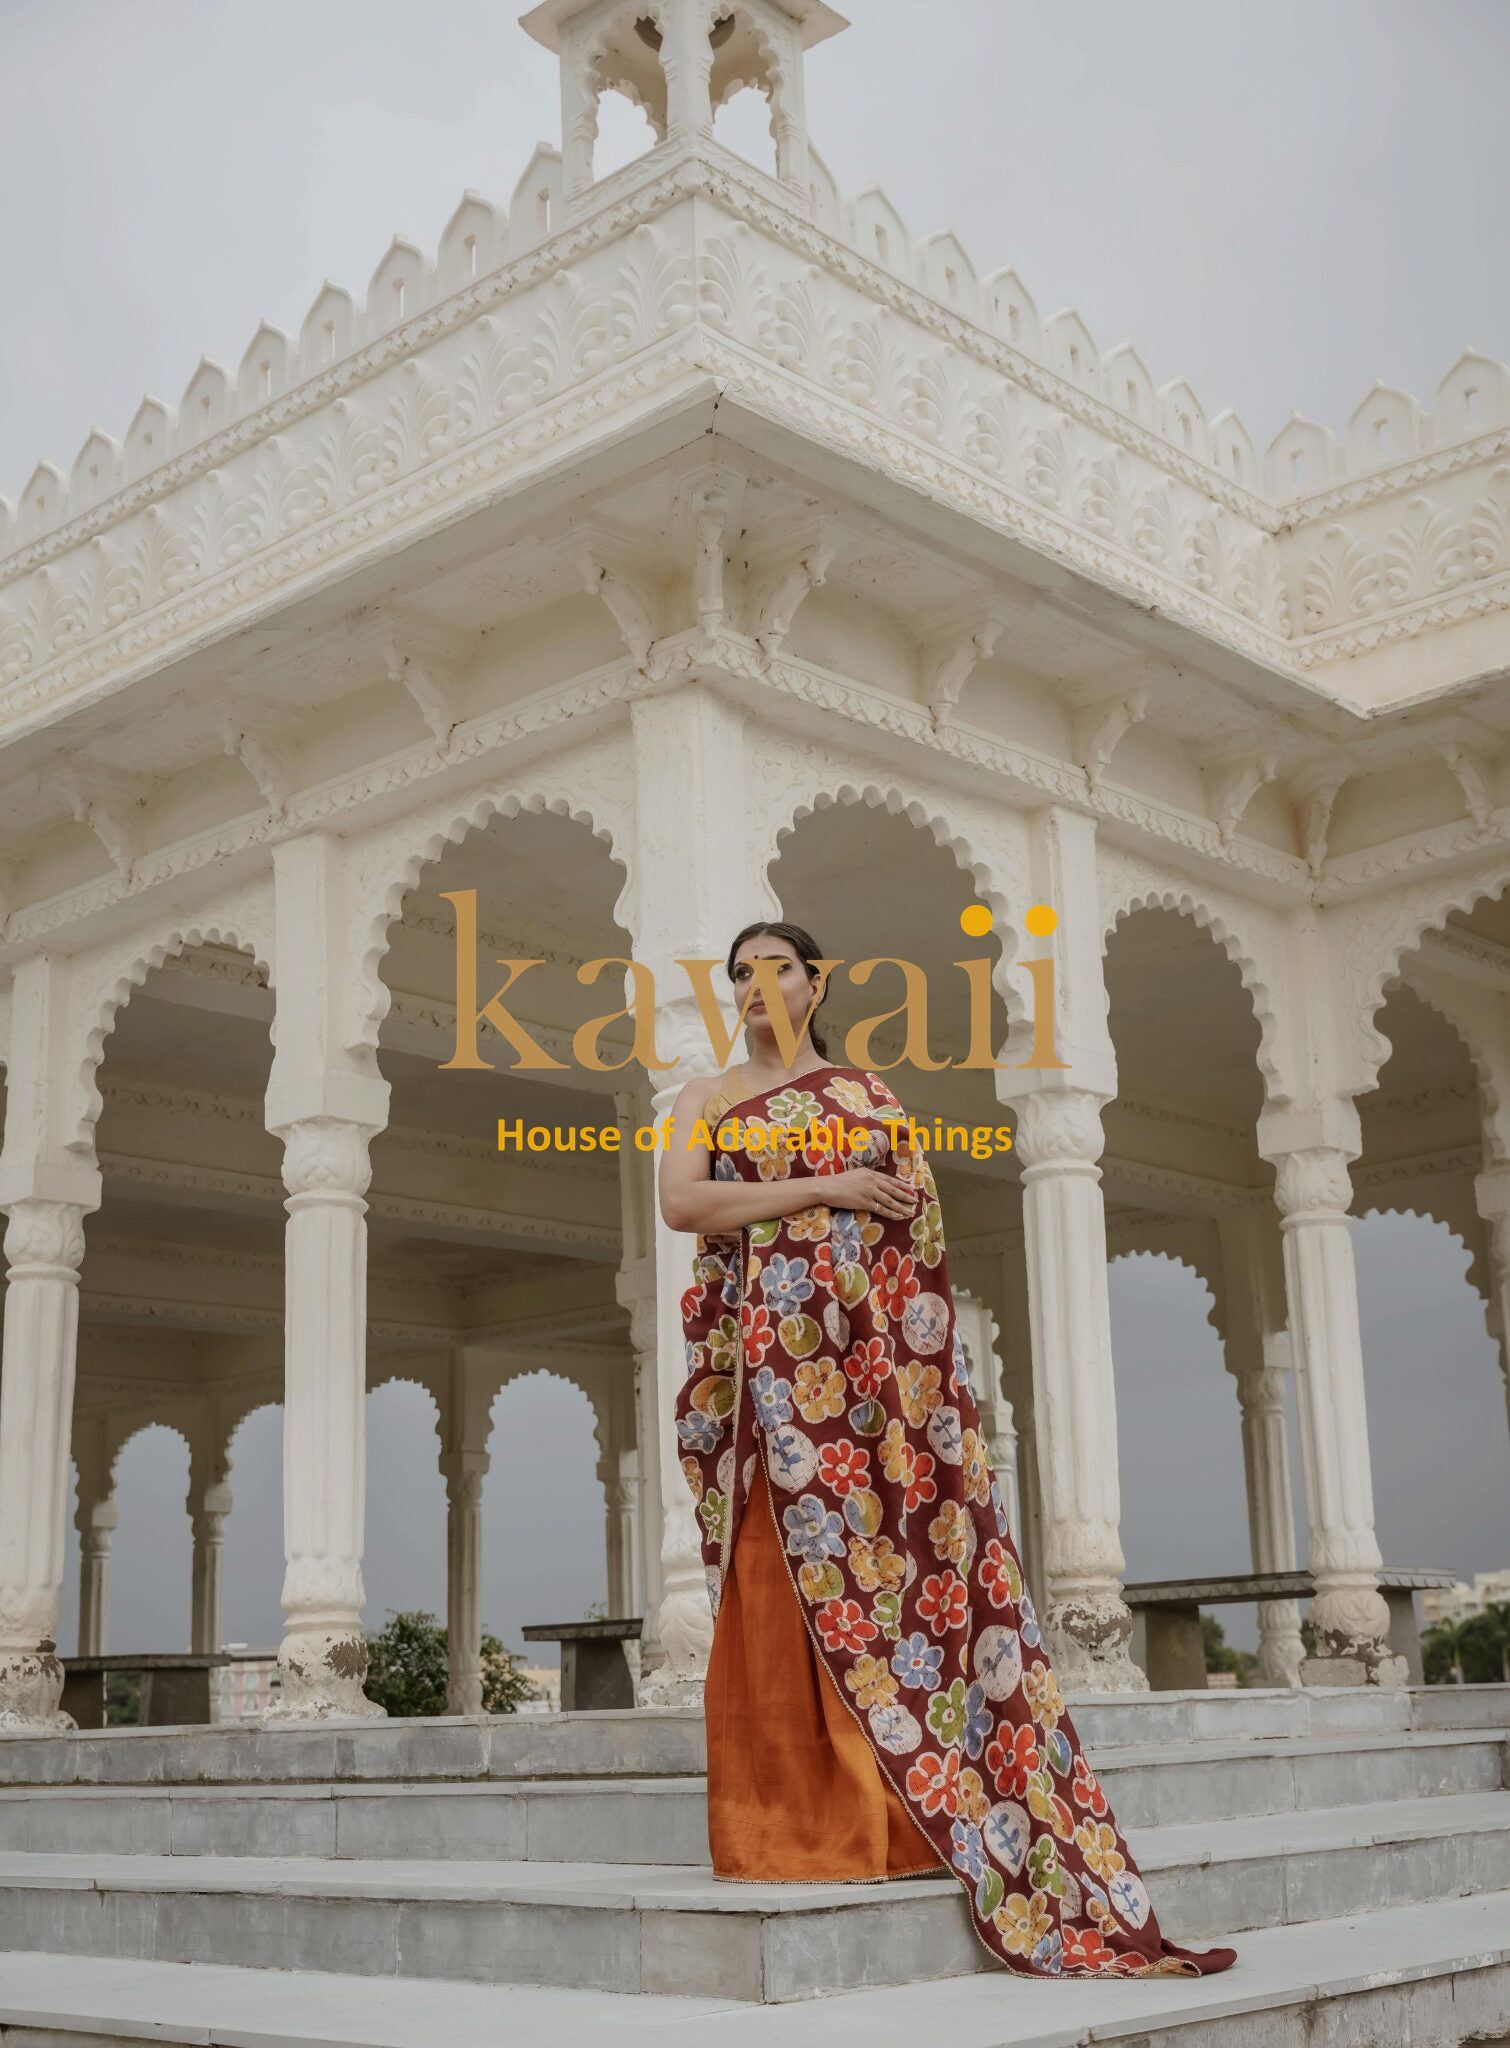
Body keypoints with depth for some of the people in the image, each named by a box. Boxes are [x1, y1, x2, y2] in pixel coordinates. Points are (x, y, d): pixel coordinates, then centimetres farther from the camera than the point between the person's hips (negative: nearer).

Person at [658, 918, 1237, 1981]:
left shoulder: (868, 1094, 17)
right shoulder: (707, 1098, 14)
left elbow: (920, 1220, 9)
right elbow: (681, 1202, -4)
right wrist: (822, 1189, -10)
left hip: (864, 1360, 1)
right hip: (763, 1362, -1)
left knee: (882, 1563, -5)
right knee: (775, 1585, -7)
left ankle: (886, 1824, -1)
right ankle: (788, 1827, -5)